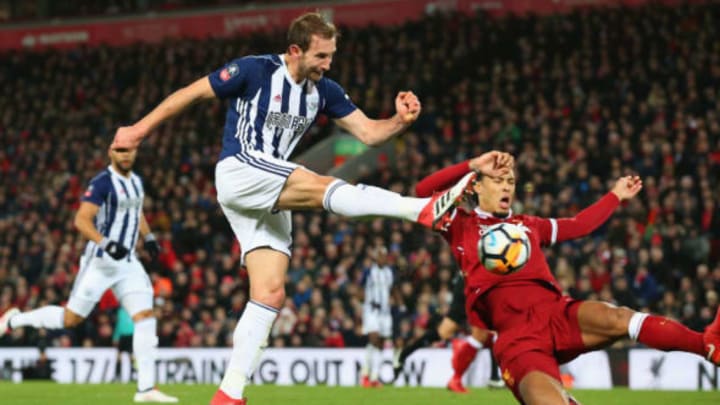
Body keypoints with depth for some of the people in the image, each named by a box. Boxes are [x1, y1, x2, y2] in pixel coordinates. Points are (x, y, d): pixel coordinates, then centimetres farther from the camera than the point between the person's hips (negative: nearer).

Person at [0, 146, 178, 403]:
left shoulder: (136, 182, 12)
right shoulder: (102, 183, -14)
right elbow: (82, 220, -22)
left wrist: (148, 237, 17)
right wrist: (107, 244, -33)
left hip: (127, 262, 7)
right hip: (99, 262, -7)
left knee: (145, 317, -8)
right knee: (71, 319, 1)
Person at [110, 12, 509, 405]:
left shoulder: (323, 90, 7)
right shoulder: (254, 70, -9)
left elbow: (368, 132, 5)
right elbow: (191, 92, -3)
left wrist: (400, 120, -16)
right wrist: (141, 128, -1)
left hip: (270, 198, 7)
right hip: (238, 172, -7)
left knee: (270, 294, -2)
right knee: (323, 185, -27)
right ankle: (426, 209, -41)